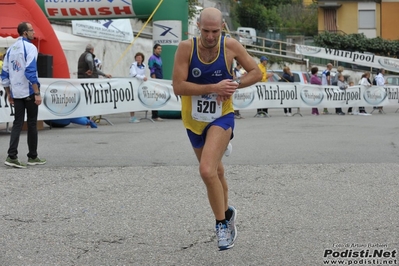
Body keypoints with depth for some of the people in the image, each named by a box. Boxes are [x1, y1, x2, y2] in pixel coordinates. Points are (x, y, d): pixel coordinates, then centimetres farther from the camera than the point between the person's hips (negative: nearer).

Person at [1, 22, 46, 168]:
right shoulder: (30, 47, -10)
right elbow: (31, 72, -19)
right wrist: (37, 93, -18)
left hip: (16, 93, 6)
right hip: (29, 92, -6)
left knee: (17, 123, 4)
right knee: (32, 124, 5)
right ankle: (32, 157, 13)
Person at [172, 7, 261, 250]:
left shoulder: (231, 46, -12)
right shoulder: (186, 48, -14)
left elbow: (257, 73, -2)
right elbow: (178, 86, -19)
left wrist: (234, 84, -19)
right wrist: (213, 87, -26)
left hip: (222, 117, -3)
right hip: (194, 120, 3)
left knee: (207, 171, -23)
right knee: (216, 171, 20)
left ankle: (222, 223, -6)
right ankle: (227, 213, 46)